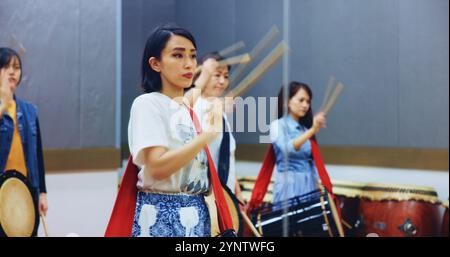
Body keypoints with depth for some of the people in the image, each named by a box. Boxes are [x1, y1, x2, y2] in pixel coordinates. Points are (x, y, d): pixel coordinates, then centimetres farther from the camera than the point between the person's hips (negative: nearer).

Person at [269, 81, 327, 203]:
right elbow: (287, 149, -25)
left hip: (309, 185, 6)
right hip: (289, 185, -6)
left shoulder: (305, 128, 14)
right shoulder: (277, 125, -5)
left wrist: (316, 185, 12)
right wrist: (312, 130, -36)